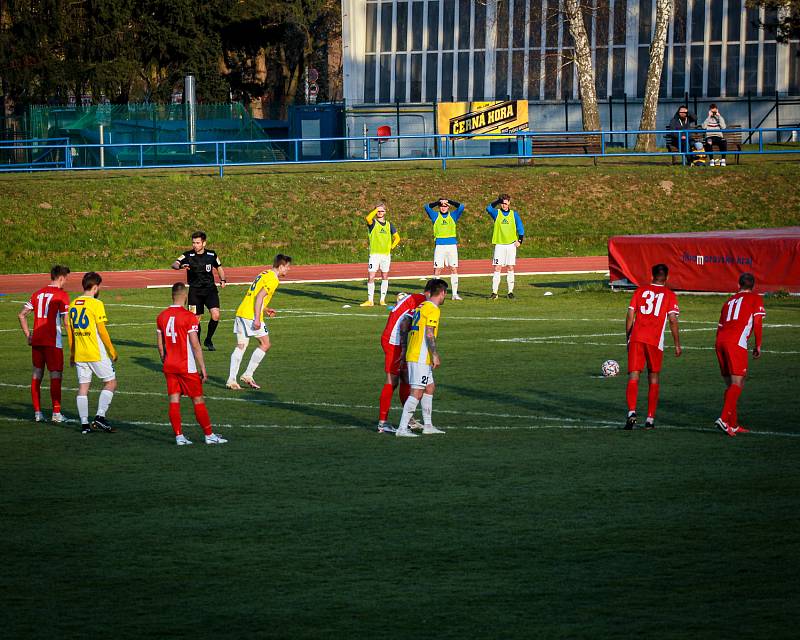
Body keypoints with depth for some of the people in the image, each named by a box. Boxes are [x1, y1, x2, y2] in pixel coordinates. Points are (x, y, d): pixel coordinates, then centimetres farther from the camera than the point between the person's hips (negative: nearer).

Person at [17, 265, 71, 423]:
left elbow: (22, 315, 12)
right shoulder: (62, 295, -7)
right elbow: (66, 321, -13)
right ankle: (56, 413, -2)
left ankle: (37, 412, 12)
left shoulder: (38, 293, 12)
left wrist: (28, 335, 15)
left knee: (36, 375, 10)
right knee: (55, 376, -1)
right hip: (53, 341, -6)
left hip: (36, 340, 6)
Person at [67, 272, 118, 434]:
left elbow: (70, 331, 13)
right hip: (97, 354, -6)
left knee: (83, 387, 8)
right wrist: (112, 351, -4)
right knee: (110, 383, 5)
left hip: (79, 354, 6)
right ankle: (100, 417, -5)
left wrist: (72, 354, 22)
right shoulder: (96, 304, -12)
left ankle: (84, 423, 6)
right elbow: (102, 331, -14)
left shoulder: (73, 304, 8)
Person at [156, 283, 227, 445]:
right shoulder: (189, 317, -13)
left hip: (169, 366, 5)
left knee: (174, 400, 5)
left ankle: (179, 436, 3)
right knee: (198, 400, 4)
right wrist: (203, 369, -8)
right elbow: (195, 345, -14)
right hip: (187, 367, -5)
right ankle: (209, 435, 10)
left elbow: (160, 346, 9)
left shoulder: (162, 316, 3)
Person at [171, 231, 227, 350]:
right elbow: (174, 264, -20)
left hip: (210, 288, 1)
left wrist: (223, 280, 1)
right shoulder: (188, 255, -5)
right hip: (195, 290, -1)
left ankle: (208, 340, 7)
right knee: (196, 319, 0)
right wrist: (180, 266, -43)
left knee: (216, 315, -15)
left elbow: (219, 268, 19)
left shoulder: (212, 255, 2)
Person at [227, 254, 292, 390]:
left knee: (241, 346, 7)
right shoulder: (273, 279, -9)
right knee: (265, 344, 3)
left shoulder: (264, 274, 19)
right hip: (251, 316, -9)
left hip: (241, 312, 9)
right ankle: (248, 375, 1)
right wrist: (257, 318, -21)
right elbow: (259, 297, -19)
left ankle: (231, 380, 0)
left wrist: (265, 309, 26)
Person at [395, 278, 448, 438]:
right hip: (420, 357, -10)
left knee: (430, 387, 18)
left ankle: (428, 425, 23)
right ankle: (402, 428, -13)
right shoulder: (433, 309, -11)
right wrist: (435, 355, -15)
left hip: (412, 354, 10)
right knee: (417, 393, -9)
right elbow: (429, 334, -18)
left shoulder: (421, 306, 16)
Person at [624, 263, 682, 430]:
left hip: (636, 338, 1)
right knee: (653, 379, 12)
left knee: (633, 377, -1)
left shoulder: (640, 291, 13)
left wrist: (628, 338, 18)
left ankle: (632, 411, -23)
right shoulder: (669, 295, 7)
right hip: (655, 341, -1)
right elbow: (673, 320, -1)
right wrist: (677, 345, 6)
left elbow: (630, 316, 10)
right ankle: (650, 419, 10)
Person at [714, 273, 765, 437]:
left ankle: (733, 425, 15)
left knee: (731, 384, 14)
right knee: (737, 383, -8)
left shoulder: (730, 300, 27)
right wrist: (758, 345, 7)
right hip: (736, 342, -6)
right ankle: (724, 419, -23)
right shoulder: (756, 299, 11)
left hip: (720, 342, 6)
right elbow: (757, 322, -1)